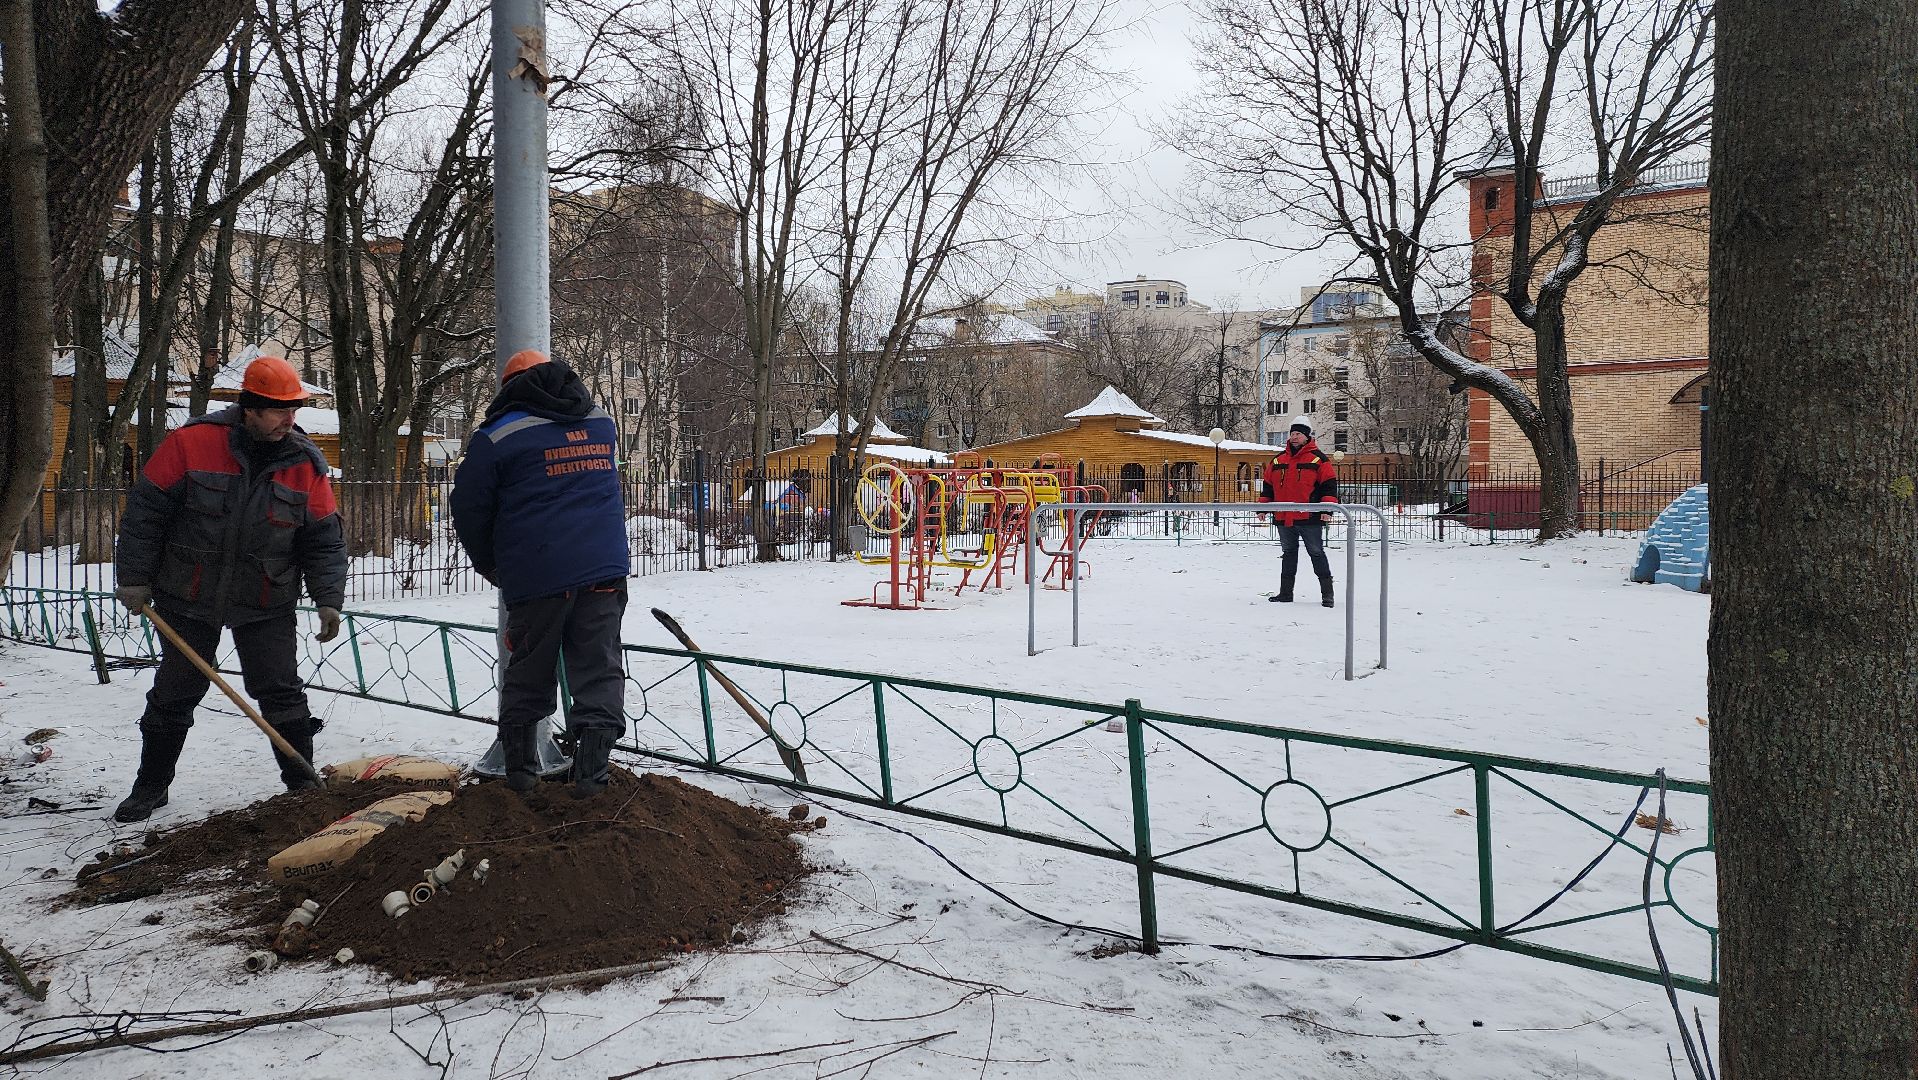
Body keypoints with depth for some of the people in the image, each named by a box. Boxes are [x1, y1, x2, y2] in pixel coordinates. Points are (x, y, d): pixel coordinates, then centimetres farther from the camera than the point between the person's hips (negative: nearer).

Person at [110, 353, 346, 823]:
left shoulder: (306, 464, -7)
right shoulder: (190, 443, -13)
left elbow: (325, 540, -2)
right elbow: (145, 512, -6)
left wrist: (328, 600, -11)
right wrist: (134, 579, -6)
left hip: (266, 606, 0)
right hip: (188, 599, 0)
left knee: (281, 692, -2)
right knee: (174, 693, 11)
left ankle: (302, 782, 11)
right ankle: (151, 785, 27)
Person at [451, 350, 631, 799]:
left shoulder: (498, 436, -1)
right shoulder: (601, 422, 13)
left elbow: (470, 508, 4)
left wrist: (489, 565, 18)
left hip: (536, 575, -2)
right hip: (605, 568, 2)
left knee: (528, 671, 13)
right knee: (599, 669, 4)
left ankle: (520, 767, 21)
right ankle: (590, 772, -1)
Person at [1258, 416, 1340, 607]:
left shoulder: (1318, 459, -2)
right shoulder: (1277, 460, 12)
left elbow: (1329, 485, -5)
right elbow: (1267, 485, 18)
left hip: (1309, 518, -5)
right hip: (1283, 518, 5)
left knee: (1316, 553, 0)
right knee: (1289, 553, 14)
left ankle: (1327, 593, 6)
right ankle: (1285, 593, 21)